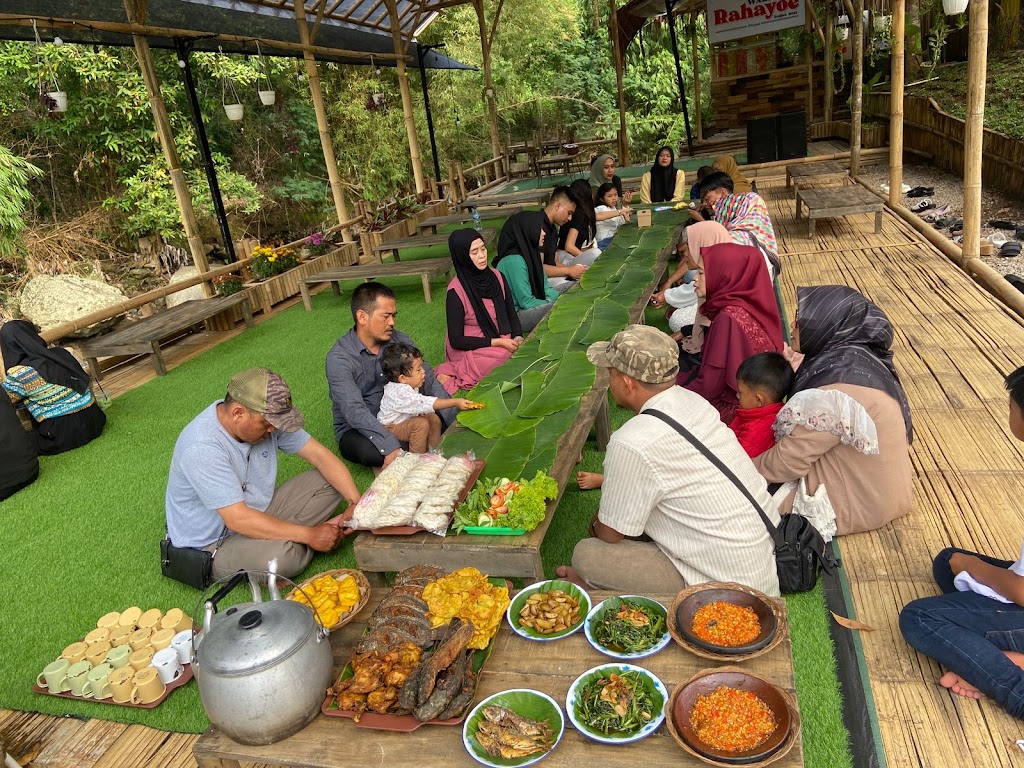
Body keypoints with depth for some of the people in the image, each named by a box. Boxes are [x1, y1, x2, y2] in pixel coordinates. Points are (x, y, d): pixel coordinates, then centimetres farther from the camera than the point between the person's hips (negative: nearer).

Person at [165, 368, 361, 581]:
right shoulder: (202, 448, -31)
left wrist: (357, 503, -20)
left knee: (330, 482, -4)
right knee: (281, 555, -35)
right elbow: (238, 519, -33)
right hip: (212, 545, -7)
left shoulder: (265, 419, -10)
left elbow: (320, 456, -7)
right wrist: (309, 535, -28)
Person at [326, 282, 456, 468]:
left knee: (440, 419, -21)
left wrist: (455, 420, -23)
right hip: (356, 430, -3)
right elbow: (354, 411, -33)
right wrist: (391, 447, -45)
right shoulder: (339, 358, -21)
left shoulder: (400, 341, -5)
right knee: (371, 451, -36)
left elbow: (429, 381, -9)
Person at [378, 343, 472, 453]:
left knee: (433, 418, -1)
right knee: (421, 423, -27)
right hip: (391, 428, -9)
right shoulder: (401, 392, -35)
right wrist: (456, 402, -37)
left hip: (404, 419, 9)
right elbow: (427, 403, -38)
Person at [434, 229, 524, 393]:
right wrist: (497, 342, -19)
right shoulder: (456, 291, -16)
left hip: (504, 343, 7)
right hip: (472, 349, -7)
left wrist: (518, 338, -10)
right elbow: (456, 340, -15)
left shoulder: (496, 276, 1)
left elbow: (512, 314, 10)